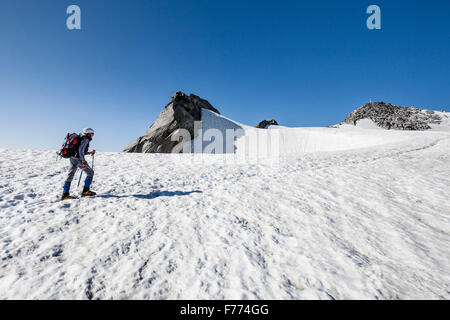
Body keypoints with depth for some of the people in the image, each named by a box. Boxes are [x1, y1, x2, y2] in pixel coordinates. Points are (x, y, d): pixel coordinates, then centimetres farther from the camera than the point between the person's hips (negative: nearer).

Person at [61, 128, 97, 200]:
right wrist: (83, 160, -23)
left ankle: (65, 194, 7)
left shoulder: (82, 139, 22)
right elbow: (81, 149, -19)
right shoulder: (86, 139, -6)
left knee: (70, 176, 7)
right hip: (78, 159, -9)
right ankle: (85, 191, -1)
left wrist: (90, 152, 22)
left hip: (73, 158, 9)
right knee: (90, 172, 1)